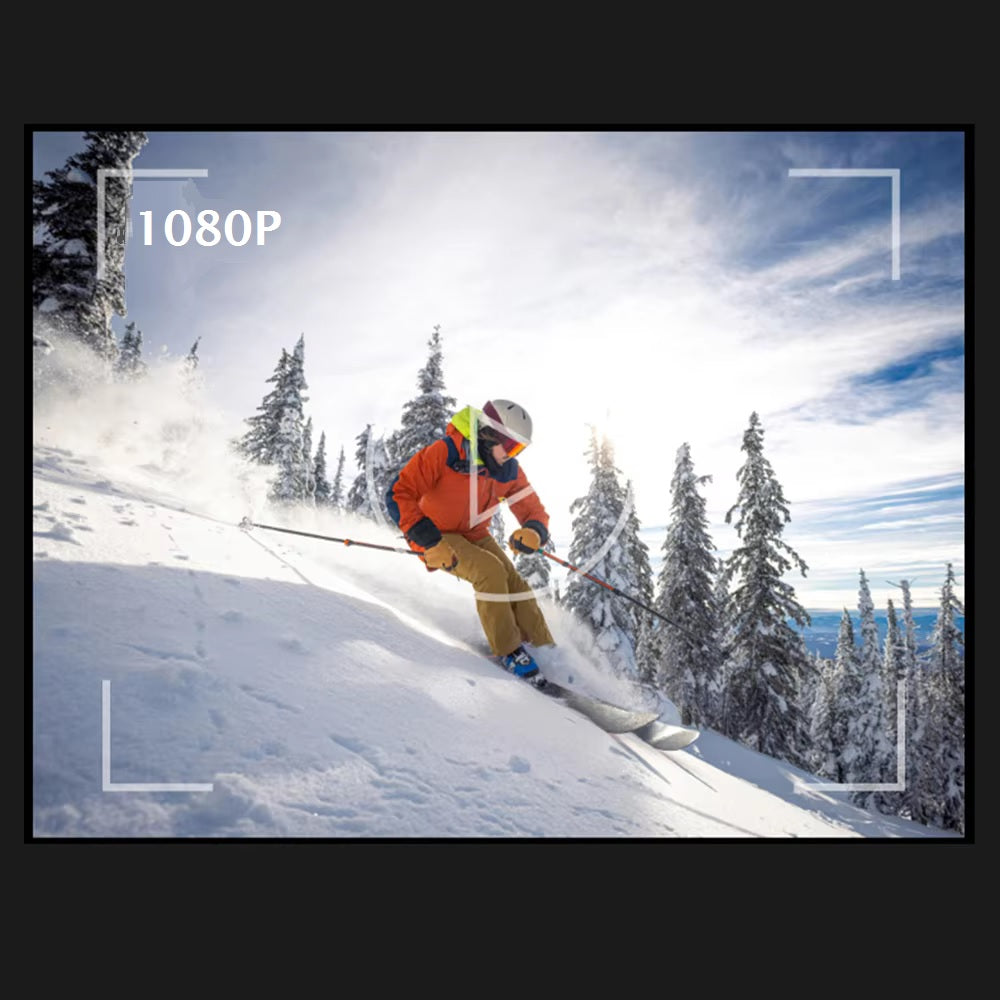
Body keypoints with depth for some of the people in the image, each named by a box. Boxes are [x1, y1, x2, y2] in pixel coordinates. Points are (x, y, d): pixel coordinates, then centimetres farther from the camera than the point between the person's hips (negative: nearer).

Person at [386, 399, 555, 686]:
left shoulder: (508, 470, -8)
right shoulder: (445, 453, -26)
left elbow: (534, 511, -4)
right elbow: (399, 495, -26)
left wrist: (534, 532, -30)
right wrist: (428, 541, -34)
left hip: (474, 535, 6)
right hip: (436, 536, -5)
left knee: (515, 584, -13)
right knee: (491, 571, -28)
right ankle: (508, 651, -12)